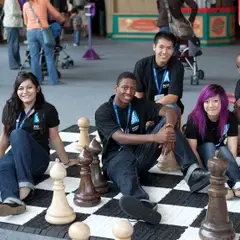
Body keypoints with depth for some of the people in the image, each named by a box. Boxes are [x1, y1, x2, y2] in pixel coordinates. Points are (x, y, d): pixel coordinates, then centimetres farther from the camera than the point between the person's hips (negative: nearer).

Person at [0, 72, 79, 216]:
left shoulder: (47, 110, -3)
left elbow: (54, 138, 5)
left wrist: (66, 161, 11)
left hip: (38, 159, -3)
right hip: (16, 157, 3)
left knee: (18, 134, -33)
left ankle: (26, 184, -41)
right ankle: (12, 200, -61)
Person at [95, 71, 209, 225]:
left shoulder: (140, 104, 7)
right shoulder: (103, 112, -6)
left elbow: (169, 111, -8)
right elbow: (120, 138, -23)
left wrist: (169, 128, -33)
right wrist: (155, 137, -35)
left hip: (140, 154, 4)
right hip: (117, 157, -4)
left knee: (167, 121, -15)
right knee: (127, 176, -42)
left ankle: (191, 171, -31)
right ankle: (142, 203, -78)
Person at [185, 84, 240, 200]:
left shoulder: (230, 118, -14)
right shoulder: (194, 118, -21)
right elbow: (192, 149, -21)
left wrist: (229, 168, -30)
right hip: (202, 157, -2)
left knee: (223, 150, -29)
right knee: (209, 146, -31)